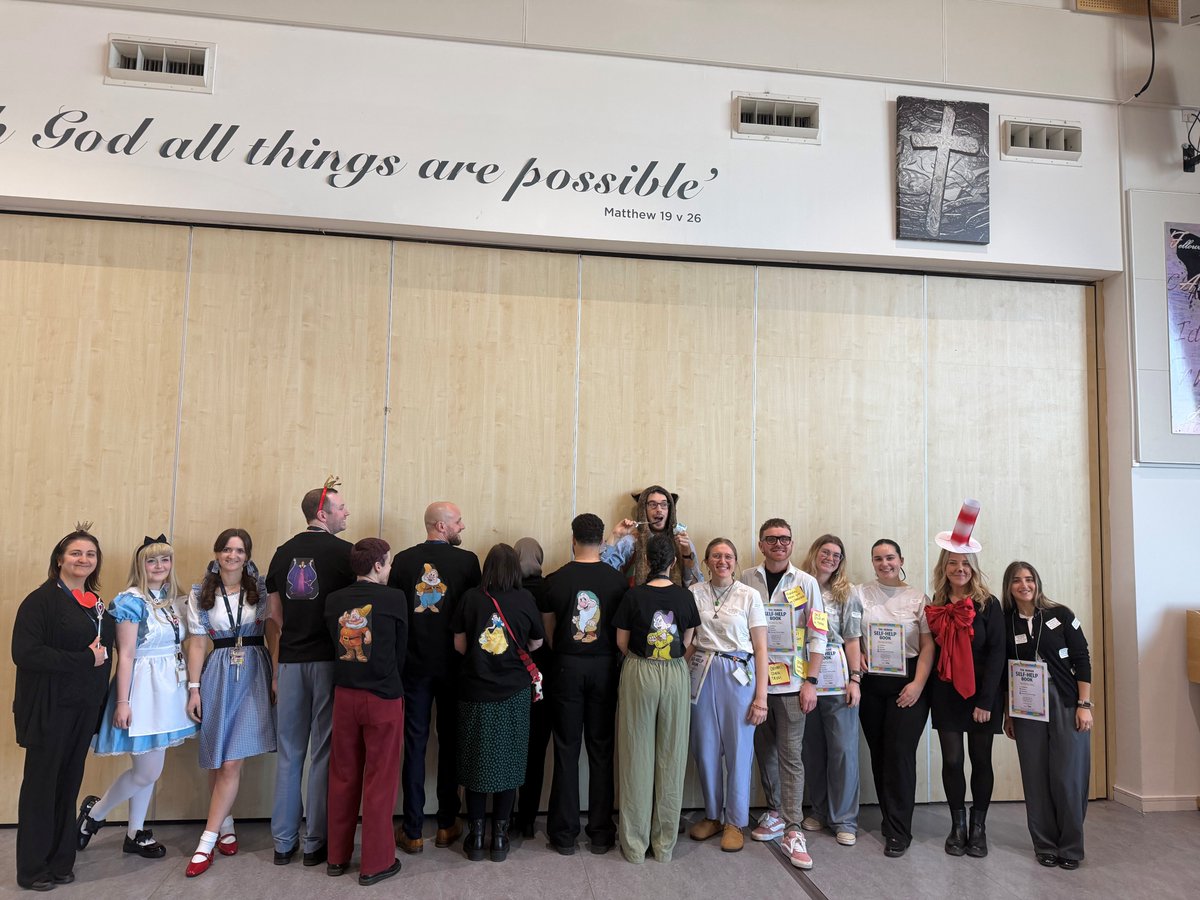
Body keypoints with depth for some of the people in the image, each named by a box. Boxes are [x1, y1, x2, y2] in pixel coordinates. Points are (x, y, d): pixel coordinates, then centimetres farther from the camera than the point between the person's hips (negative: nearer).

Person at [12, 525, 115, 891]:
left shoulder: (95, 604, 11)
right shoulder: (42, 600, -11)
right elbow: (25, 653, -20)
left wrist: (100, 698, 8)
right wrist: (84, 659, -20)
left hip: (84, 708, 6)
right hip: (49, 708, -6)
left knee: (69, 783, 12)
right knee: (42, 785, 5)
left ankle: (60, 862, 24)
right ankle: (33, 869, 19)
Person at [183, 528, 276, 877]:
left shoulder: (261, 588, 2)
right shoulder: (200, 594, 5)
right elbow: (196, 643, 5)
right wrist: (194, 688, 1)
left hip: (254, 674, -1)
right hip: (217, 675, 2)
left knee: (232, 761, -5)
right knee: (218, 760, 7)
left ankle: (207, 842, 3)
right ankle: (226, 827, 27)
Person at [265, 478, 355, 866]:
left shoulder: (283, 553, 8)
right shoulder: (344, 551, -8)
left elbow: (273, 618, 10)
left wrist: (276, 669, 15)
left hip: (290, 662, 5)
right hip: (329, 660, -4)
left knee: (289, 753, 13)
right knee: (323, 752, 5)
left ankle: (283, 843, 22)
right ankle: (316, 843, 13)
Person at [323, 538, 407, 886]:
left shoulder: (334, 601, -1)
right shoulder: (394, 599, -11)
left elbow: (334, 643, 8)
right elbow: (401, 649, 0)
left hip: (344, 696, 4)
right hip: (383, 698, -4)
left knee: (343, 777, 16)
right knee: (379, 780, 6)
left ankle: (337, 856, 28)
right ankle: (376, 863, 16)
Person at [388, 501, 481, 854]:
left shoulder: (403, 560, -4)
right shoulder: (467, 560, -10)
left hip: (414, 664, 1)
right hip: (452, 664, -1)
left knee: (414, 744, 8)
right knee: (450, 743, 13)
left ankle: (412, 831, 13)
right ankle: (446, 825, 22)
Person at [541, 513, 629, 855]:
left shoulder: (555, 580, -6)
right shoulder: (617, 580, -5)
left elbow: (548, 630, 2)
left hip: (567, 668, 0)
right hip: (604, 668, 1)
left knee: (567, 750, 8)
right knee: (601, 750, 9)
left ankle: (564, 833, 15)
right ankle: (601, 833, 16)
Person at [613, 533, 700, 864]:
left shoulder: (634, 595, -8)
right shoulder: (685, 596, -2)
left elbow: (622, 643, -1)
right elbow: (687, 643, 5)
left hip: (639, 675, -2)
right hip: (675, 676, 2)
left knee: (638, 757, 7)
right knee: (671, 757, 10)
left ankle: (635, 844, 15)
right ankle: (665, 844, 20)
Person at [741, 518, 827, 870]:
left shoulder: (806, 583, 1)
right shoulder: (746, 580, 3)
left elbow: (817, 635, -1)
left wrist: (811, 682, -7)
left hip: (791, 682, -2)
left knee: (790, 754, -2)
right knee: (764, 749, 12)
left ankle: (793, 830, 2)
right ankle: (775, 812, 28)